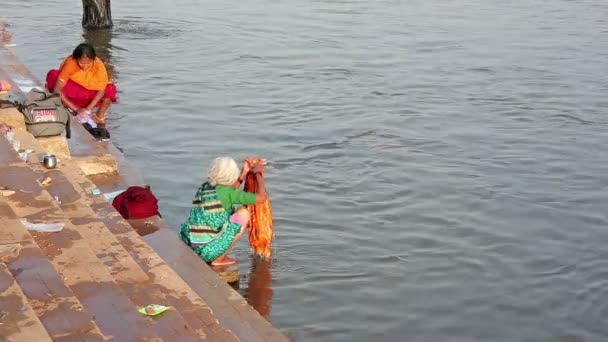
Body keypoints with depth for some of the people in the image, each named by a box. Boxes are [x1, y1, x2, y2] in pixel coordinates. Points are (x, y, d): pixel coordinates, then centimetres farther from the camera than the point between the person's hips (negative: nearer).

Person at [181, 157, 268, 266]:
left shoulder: (204, 187, 9)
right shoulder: (227, 192, -10)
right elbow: (262, 197, -4)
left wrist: (245, 172, 31)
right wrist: (258, 174, 11)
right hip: (209, 251, -8)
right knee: (244, 213, 4)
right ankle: (219, 259, 3)